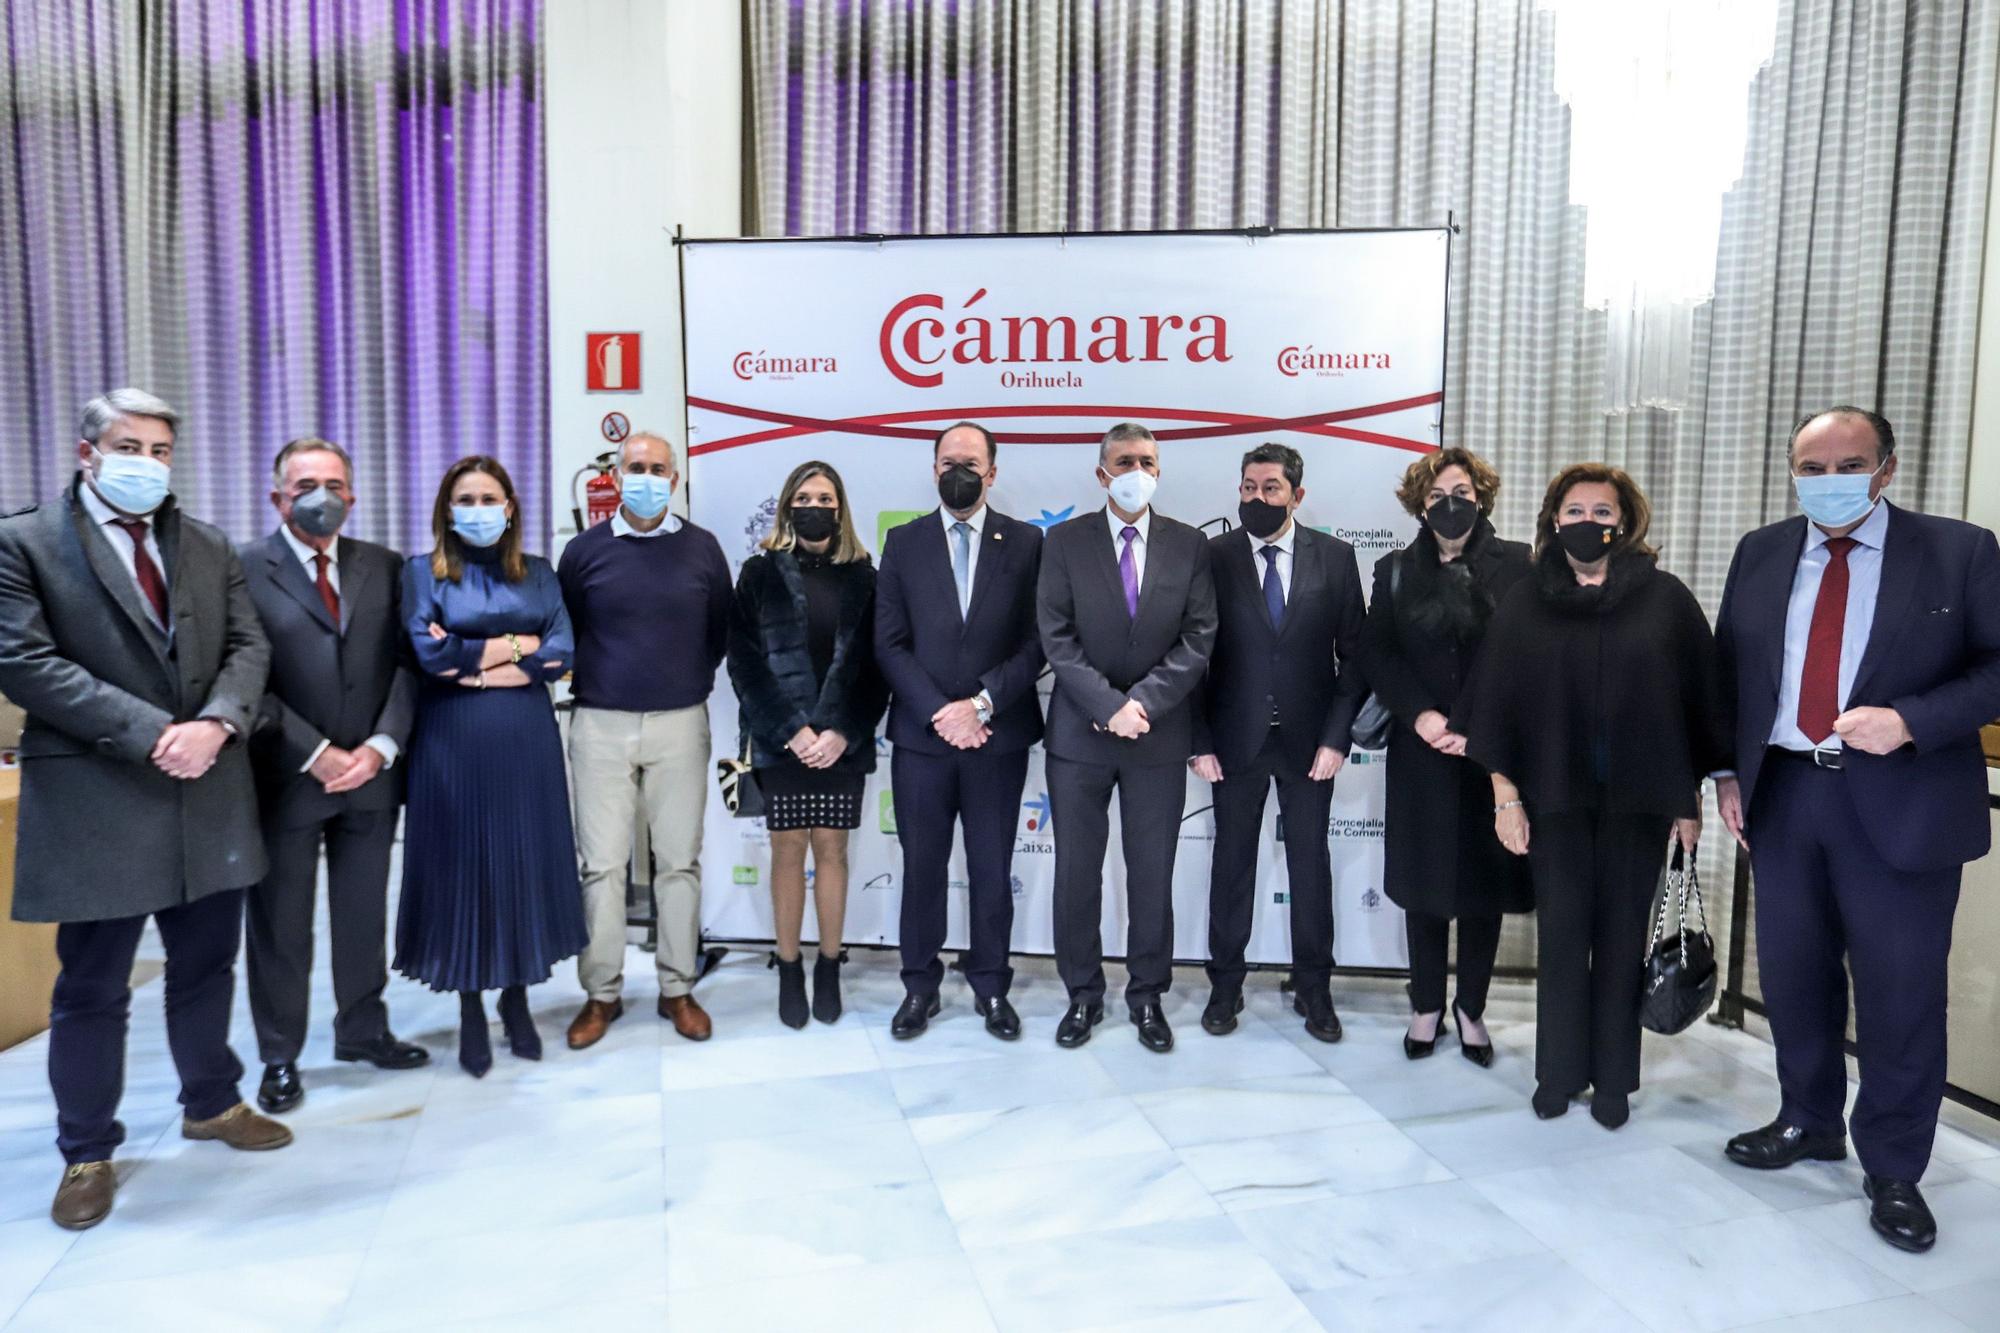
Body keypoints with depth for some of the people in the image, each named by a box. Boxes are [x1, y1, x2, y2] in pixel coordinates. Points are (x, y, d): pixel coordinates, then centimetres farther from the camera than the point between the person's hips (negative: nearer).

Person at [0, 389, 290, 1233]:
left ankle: (211, 1102, 35)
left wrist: (215, 725, -15)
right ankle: (87, 1152, 24)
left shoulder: (209, 547, 12)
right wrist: (150, 735, -19)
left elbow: (247, 647, 5)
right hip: (94, 797, -4)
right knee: (92, 988, 7)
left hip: (210, 792, 4)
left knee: (207, 964, 16)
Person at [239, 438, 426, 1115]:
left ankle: (363, 1029, 31)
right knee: (280, 925, 9)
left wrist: (380, 746, -9)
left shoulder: (384, 567, 7)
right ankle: (280, 1058, 23)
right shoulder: (243, 568, -4)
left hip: (371, 773, 3)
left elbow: (405, 664, 4)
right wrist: (317, 755, -15)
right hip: (285, 778, -3)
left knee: (365, 914, 14)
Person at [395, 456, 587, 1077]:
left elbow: (563, 652, -3)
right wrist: (518, 643, -7)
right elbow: (429, 656, -11)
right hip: (453, 743, -2)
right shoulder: (422, 572, 3)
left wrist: (477, 665, -11)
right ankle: (471, 1013, 17)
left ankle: (517, 1000, 21)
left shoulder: (538, 573, 9)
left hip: (526, 740, 2)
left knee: (526, 863, 6)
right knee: (462, 866, 4)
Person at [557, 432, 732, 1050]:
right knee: (602, 864, 2)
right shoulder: (585, 549, 3)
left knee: (679, 860, 5)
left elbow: (720, 629, 11)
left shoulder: (701, 548, 3)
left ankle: (677, 989, 17)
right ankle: (601, 993, 15)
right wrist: (587, 682, 6)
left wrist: (694, 681, 7)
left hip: (680, 724, 0)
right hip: (601, 726, 0)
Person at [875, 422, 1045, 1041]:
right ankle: (920, 985, 24)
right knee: (922, 867, 9)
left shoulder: (1025, 542, 3)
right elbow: (889, 643, -1)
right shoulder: (904, 543, 5)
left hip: (998, 736, 0)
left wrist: (982, 703, -13)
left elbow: (1036, 642, -2)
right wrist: (938, 712, -12)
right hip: (921, 735, 1)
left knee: (992, 869, 9)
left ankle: (990, 985, 24)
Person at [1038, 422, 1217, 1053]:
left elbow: (1198, 640, -3)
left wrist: (1143, 702, -14)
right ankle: (1083, 994, 24)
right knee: (1076, 872, 8)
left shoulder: (1190, 545, 3)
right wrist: (1109, 706, -16)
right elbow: (1056, 638, -6)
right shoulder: (1065, 541, 0)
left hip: (1160, 735, 1)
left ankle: (1148, 996, 24)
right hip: (1079, 734, 0)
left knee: (1153, 875, 9)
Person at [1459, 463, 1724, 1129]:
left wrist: (1690, 796, 2)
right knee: (1561, 932, 3)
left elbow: (1700, 697, 4)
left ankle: (1613, 1078, 20)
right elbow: (1495, 702, 3)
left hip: (1639, 797, 0)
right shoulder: (1525, 603, 4)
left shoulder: (1665, 598, 2)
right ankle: (1559, 1070, 18)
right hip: (1556, 796, 0)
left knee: (1622, 935, 7)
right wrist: (1505, 792, -2)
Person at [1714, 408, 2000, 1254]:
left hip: (1901, 804, -3)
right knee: (1792, 974, 14)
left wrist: (1910, 721, -20)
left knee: (1901, 991, 5)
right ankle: (1808, 1122, 35)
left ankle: (1893, 1170, 23)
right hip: (1784, 796, 3)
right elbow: (1728, 669, 11)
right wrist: (1731, 772, 6)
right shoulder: (1760, 554, 6)